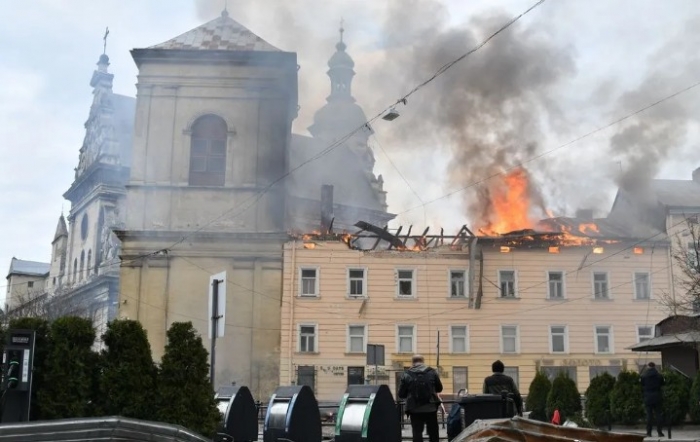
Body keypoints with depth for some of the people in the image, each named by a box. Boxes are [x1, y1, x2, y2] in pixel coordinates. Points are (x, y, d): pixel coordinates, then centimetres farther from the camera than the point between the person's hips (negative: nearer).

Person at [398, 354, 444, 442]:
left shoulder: (407, 375, -4)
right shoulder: (432, 372, 1)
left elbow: (401, 394, -1)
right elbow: (439, 388, 13)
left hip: (415, 409, -1)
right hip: (431, 408, 1)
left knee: (417, 432, 3)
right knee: (433, 433, 14)